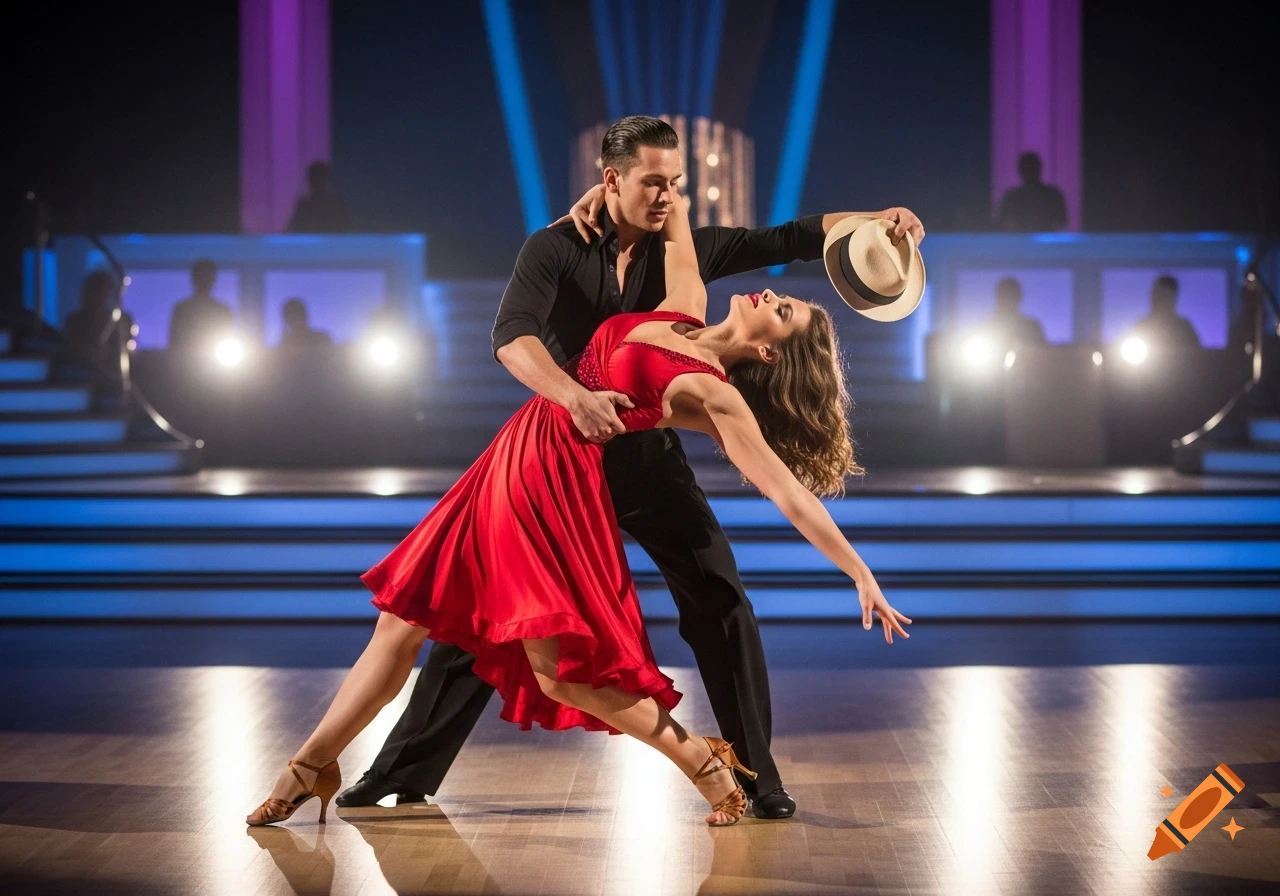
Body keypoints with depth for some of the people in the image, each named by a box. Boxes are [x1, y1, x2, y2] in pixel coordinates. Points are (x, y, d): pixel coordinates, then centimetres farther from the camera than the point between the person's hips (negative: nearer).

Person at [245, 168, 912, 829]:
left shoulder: (716, 394, -16)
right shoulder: (686, 310, 4)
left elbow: (789, 493, -20)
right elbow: (671, 210, 19)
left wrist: (862, 576, -25)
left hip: (553, 484, -8)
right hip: (511, 461, 8)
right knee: (401, 621, 10)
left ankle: (708, 764, 4)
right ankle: (308, 770, 21)